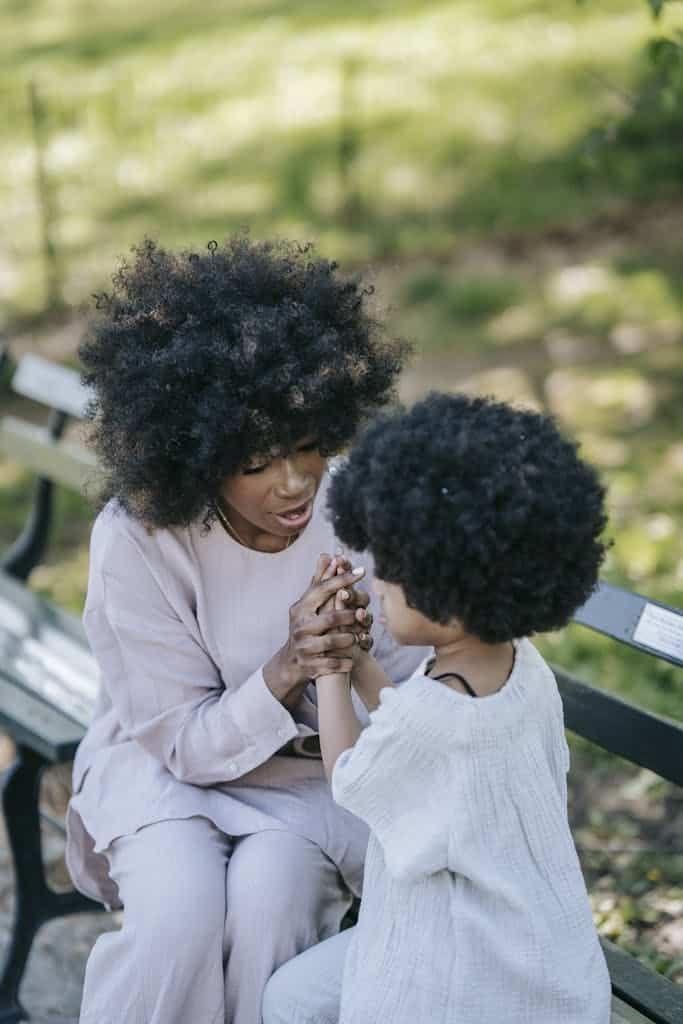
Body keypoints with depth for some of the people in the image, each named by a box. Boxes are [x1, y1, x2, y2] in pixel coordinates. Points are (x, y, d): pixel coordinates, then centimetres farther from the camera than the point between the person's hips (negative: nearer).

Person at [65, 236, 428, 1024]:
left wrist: (356, 657, -34)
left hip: (315, 768, 1)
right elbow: (187, 742, -17)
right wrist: (287, 668, -35)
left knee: (271, 888, -27)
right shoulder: (136, 540, -23)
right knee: (181, 911, -28)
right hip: (169, 764, -1)